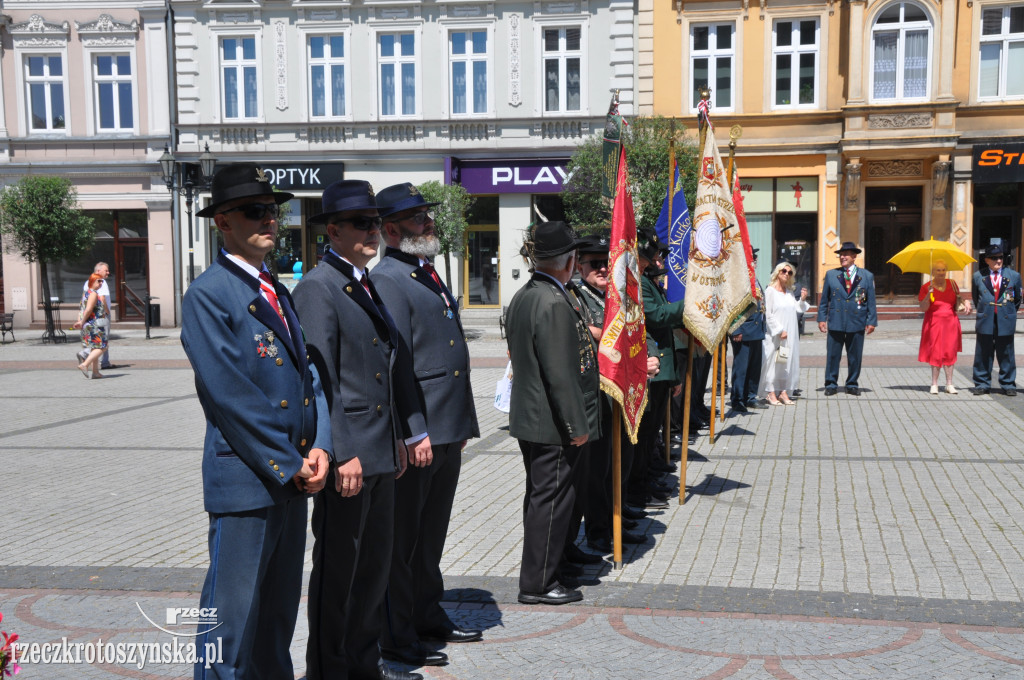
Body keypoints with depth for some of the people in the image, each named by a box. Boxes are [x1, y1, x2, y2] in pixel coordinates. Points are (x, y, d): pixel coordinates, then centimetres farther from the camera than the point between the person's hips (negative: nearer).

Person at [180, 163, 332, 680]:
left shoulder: (278, 294, 16)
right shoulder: (207, 295, -10)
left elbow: (310, 375, 12)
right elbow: (230, 395, -16)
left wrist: (320, 447, -3)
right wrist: (291, 464, -14)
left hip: (293, 480, 8)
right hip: (244, 482, -8)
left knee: (279, 614, 18)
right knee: (233, 617, 1)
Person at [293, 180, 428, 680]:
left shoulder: (369, 285, 16)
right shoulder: (317, 287, -12)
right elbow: (318, 378, -18)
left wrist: (413, 430, 16)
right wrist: (340, 454, -21)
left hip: (381, 451, 9)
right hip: (347, 454, -9)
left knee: (375, 563, 18)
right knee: (337, 568, 3)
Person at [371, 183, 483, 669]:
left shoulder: (429, 275, 17)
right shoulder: (385, 280, -14)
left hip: (447, 432, 9)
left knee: (431, 534, 20)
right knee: (401, 539, 3)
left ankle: (428, 614, 35)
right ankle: (395, 638, 15)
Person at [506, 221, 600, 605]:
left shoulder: (521, 297, 9)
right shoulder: (555, 304, -22)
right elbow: (560, 374, -24)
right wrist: (576, 425, -18)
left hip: (528, 418, 10)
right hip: (553, 425, -10)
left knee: (539, 496, 18)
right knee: (551, 498, 0)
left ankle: (538, 572, 30)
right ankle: (538, 584, 9)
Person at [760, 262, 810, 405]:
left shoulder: (789, 292, 14)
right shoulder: (770, 291, -6)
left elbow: (797, 310, 12)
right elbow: (768, 314, -11)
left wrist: (802, 300, -4)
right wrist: (779, 331, -15)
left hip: (790, 334, 7)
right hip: (775, 334, -7)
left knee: (788, 361, 7)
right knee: (772, 360, -3)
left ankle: (783, 391, 13)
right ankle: (771, 393, 2)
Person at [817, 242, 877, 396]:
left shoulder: (867, 276, 6)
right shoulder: (831, 274, 8)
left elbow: (871, 301, 6)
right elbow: (824, 299, 8)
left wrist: (871, 321, 1)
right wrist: (821, 318, 1)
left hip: (857, 323, 0)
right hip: (835, 322, 0)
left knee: (855, 356, 7)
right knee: (832, 355, 1)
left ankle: (852, 384, 19)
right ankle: (831, 384, 12)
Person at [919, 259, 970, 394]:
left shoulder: (951, 283, 7)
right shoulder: (926, 287, -4)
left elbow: (957, 303, 15)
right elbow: (923, 308, -9)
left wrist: (965, 302, -5)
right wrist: (928, 294, -22)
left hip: (950, 323, 3)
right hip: (934, 323, -3)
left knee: (950, 353, 2)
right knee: (936, 354, -3)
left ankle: (949, 384, 8)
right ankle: (934, 384, 5)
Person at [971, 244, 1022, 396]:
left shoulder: (1013, 276, 4)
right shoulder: (978, 276, 4)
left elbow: (1017, 299, 16)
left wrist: (1009, 313, 15)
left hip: (1006, 322, 0)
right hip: (985, 321, 0)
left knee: (1006, 355, 5)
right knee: (983, 355, 4)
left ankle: (1008, 385, 15)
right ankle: (982, 384, 14)